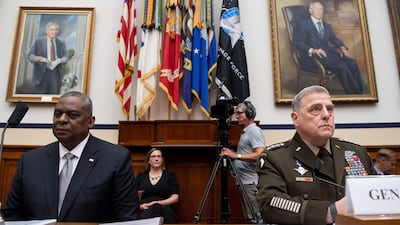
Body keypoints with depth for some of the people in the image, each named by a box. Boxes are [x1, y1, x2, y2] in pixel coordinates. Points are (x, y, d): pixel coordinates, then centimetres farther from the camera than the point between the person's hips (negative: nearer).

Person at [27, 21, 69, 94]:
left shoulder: (62, 42, 12)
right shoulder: (39, 41, 5)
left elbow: (65, 56, 10)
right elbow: (30, 55, 3)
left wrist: (64, 59, -14)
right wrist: (37, 58, -20)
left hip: (56, 73, 2)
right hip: (42, 73, -1)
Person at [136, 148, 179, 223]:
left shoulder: (170, 175, 13)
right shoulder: (141, 176, 19)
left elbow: (175, 198, 4)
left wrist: (158, 203, -12)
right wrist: (139, 206, -11)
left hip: (164, 209, -1)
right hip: (144, 210, 2)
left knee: (156, 208, -39)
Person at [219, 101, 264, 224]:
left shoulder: (254, 130, -9)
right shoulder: (245, 131, 18)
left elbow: (260, 155, -22)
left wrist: (236, 155, -25)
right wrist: (232, 154, 17)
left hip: (251, 182, -10)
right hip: (243, 181, 10)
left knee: (255, 218, -7)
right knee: (249, 217, 13)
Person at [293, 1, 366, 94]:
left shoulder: (327, 26, 25)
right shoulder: (302, 24, 3)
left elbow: (334, 39, 18)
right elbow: (298, 43, -8)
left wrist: (342, 48, -5)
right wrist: (312, 50, -26)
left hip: (328, 53, 7)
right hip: (312, 57, -6)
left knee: (352, 63, -19)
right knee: (341, 66, -28)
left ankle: (362, 92, -19)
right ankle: (353, 93, -20)